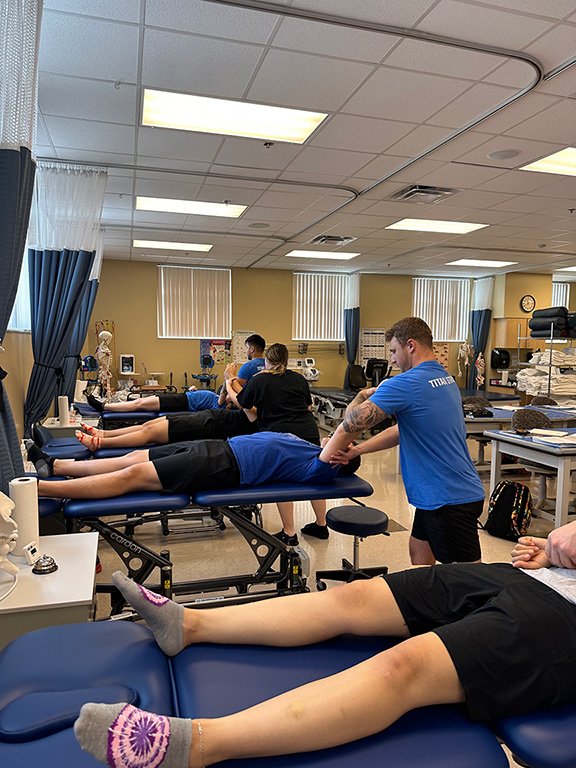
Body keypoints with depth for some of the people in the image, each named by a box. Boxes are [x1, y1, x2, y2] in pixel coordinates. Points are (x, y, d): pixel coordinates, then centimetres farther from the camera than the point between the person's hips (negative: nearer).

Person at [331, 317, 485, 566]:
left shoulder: (404, 384, -20)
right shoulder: (446, 379, 11)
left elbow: (351, 423, -19)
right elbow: (402, 430, 14)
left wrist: (362, 396, 3)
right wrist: (356, 450, 8)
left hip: (449, 500, -10)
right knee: (419, 553, 23)